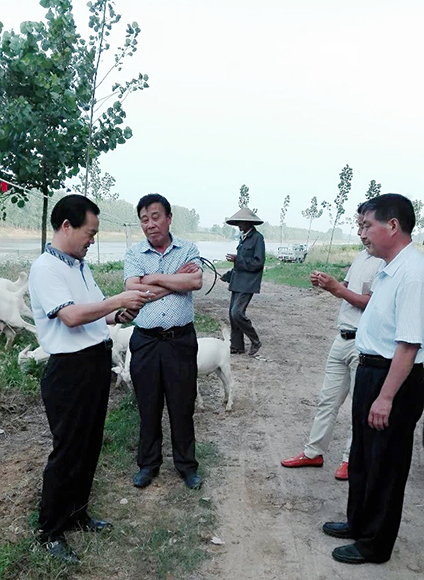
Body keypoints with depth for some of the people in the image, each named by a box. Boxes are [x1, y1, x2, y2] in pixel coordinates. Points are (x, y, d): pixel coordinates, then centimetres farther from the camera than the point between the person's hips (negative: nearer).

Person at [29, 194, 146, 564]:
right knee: (68, 452, 3)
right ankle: (50, 531, 22)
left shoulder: (81, 265, 12)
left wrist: (115, 317, 2)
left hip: (98, 364, 9)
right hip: (70, 370, -9)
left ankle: (76, 513, 37)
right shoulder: (45, 268, -15)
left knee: (90, 446, 19)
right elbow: (71, 316, -27)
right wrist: (119, 301, -20)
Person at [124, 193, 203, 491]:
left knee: (182, 405, 9)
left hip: (181, 340, -1)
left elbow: (196, 281, -16)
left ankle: (187, 464, 28)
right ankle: (148, 463, 31)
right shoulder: (134, 254, 3)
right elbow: (132, 290, -14)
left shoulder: (188, 249, 2)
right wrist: (177, 280, -12)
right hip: (145, 341, 1)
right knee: (148, 405, 12)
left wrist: (154, 278, -12)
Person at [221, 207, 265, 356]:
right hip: (237, 282, 9)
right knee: (233, 314, 10)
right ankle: (237, 346, 21)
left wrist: (237, 259, -18)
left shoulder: (257, 238, -11)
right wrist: (228, 275, 22)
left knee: (237, 313, -15)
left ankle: (255, 342, 3)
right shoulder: (243, 238, 15)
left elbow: (257, 263, -17)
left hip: (247, 284, -9)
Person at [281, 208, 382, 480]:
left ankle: (351, 458, 24)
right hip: (343, 338, 8)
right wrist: (327, 283, 3)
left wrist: (338, 289, -18)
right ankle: (314, 452, 27)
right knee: (328, 399, 15)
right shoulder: (362, 256, 12)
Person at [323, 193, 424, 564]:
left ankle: (374, 545, 30)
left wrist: (386, 397, -26)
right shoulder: (391, 270, 6)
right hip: (371, 370, 10)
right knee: (362, 457, 23)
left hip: (394, 379, -10)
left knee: (384, 466, 9)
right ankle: (359, 523, 44)